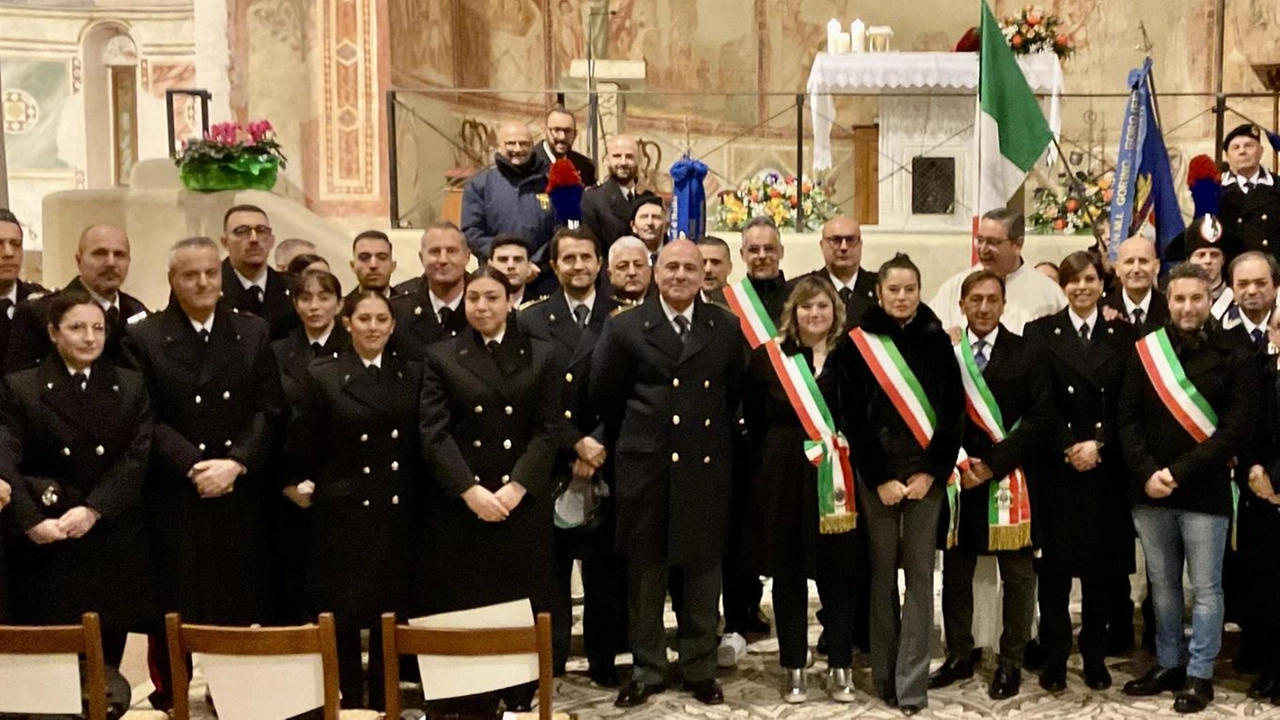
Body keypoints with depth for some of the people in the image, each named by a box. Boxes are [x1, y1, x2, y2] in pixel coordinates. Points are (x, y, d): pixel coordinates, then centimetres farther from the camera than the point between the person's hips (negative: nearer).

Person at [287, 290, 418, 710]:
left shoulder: (412, 376, 6)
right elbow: (301, 450, 0)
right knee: (342, 619, 3)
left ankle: (385, 705, 21)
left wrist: (418, 498, 3)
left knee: (391, 619, 9)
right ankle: (347, 706, 16)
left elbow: (421, 445, 8)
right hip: (342, 515, -2)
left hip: (397, 517, 3)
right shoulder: (322, 376, -2)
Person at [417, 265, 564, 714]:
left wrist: (517, 487, -11)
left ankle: (520, 701, 15)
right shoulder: (441, 357, 4)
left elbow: (549, 429, 1)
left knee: (523, 605, 5)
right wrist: (471, 491, -14)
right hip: (459, 503, -1)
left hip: (523, 503, 1)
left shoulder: (538, 357, 8)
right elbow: (434, 433, -4)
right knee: (464, 605, 3)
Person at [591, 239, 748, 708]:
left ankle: (700, 669, 23)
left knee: (702, 572, 9)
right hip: (645, 468, -1)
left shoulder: (726, 328, 4)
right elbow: (604, 396, 5)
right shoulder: (626, 328, -1)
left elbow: (737, 390, 13)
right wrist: (634, 438, 9)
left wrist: (713, 433, 12)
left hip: (706, 468, 1)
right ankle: (648, 670, 21)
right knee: (645, 573, 8)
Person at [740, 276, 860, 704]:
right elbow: (754, 419, 2)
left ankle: (841, 667, 18)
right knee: (787, 573, 7)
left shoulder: (852, 356, 0)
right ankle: (794, 668, 19)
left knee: (837, 571, 5)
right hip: (783, 478, 0)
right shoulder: (769, 356, 0)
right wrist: (768, 464, -2)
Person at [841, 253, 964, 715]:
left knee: (919, 573, 0)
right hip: (876, 474, -1)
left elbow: (953, 411, 2)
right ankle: (884, 676, 14)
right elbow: (853, 416, -3)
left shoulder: (937, 341, 4)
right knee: (882, 571, 5)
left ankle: (911, 684, 2)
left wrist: (932, 472, -7)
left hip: (926, 473, 1)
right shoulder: (860, 343, 0)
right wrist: (880, 479, -9)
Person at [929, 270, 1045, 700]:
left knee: (1017, 574, 4)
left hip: (1009, 478, -2)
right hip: (956, 477, 2)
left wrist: (993, 464, -13)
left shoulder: (1027, 353, -1)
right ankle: (959, 656, 21)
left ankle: (1011, 662, 15)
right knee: (955, 572, 9)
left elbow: (1038, 418, -7)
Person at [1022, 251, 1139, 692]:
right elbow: (1040, 402, -4)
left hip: (1106, 467, 1)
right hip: (1055, 466, -1)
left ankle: (1096, 659, 16)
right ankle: (1054, 660, 8)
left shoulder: (1124, 335, 8)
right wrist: (1068, 448, -12)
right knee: (1055, 565, 1)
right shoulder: (1041, 333, 4)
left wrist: (1097, 444, -10)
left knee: (1101, 565, 6)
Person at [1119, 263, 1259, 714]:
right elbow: (1128, 419, 4)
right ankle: (1168, 665, 25)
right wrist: (1147, 472, -10)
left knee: (1205, 588, 5)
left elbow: (1238, 428, -9)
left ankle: (1200, 675, 15)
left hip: (1204, 492, -3)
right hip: (1150, 490, 3)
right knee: (1162, 585, 13)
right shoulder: (1145, 352, 6)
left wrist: (1179, 472, -14)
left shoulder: (1234, 358, -3)